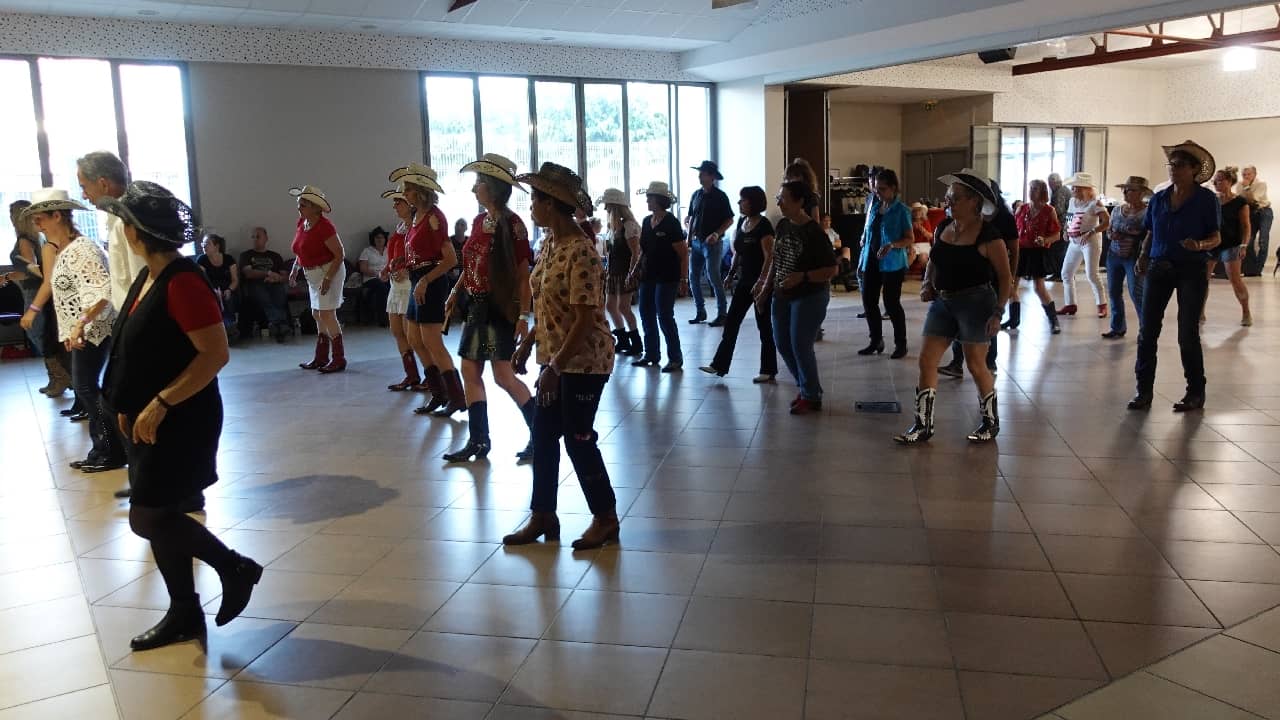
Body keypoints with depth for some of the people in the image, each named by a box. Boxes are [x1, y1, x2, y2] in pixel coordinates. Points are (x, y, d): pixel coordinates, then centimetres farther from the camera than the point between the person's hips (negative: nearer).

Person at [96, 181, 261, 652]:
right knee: (157, 516, 12)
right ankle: (185, 614, 24)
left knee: (147, 517, -5)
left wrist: (161, 403, -24)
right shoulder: (148, 277, 9)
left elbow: (215, 354, -25)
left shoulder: (183, 282, -20)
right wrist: (128, 406, 17)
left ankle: (236, 569, 13)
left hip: (180, 420, -9)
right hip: (147, 420, 10)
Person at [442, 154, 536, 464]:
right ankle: (478, 440, 17)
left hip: (501, 307, -8)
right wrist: (455, 293, 9)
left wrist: (524, 314, -18)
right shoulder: (478, 221, 10)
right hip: (476, 306, 8)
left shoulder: (511, 224, -12)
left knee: (504, 375, -7)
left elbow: (523, 274, -14)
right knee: (470, 371, 8)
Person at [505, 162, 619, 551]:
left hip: (584, 361, -9)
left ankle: (606, 518, 18)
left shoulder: (581, 253, -21)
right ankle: (543, 516, 25)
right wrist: (529, 341, 15)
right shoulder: (549, 244, 7)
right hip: (556, 358, 9)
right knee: (543, 436, 12)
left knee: (578, 440, 1)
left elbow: (585, 318, -24)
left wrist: (555, 366, -24)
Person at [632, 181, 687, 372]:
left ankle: (675, 358, 3)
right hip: (648, 276, 8)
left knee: (665, 316, -7)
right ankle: (651, 354, 21)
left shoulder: (671, 223, -10)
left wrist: (683, 279, -15)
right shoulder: (647, 222, 10)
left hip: (666, 277, -7)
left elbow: (683, 253, -11)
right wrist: (636, 269, 12)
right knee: (646, 314, 9)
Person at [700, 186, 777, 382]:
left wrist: (762, 281, -26)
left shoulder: (763, 225, -15)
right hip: (744, 280, 8)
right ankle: (720, 365, 13)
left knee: (764, 325, 1)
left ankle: (768, 371, 11)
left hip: (761, 282, -8)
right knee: (731, 322, 8)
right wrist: (731, 274, 12)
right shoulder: (741, 222, 9)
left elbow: (769, 256, -20)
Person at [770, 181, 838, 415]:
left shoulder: (814, 233, -19)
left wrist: (802, 276, -27)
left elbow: (832, 269, -17)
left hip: (810, 296, -7)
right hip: (783, 295, 8)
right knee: (782, 344, 11)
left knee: (800, 346, -6)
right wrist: (767, 288, 12)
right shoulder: (783, 225, 1)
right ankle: (806, 387, 30)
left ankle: (812, 398, 11)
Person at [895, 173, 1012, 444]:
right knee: (927, 359, 1)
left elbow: (1005, 276, -9)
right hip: (942, 302, 6)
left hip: (976, 302, -6)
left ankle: (991, 422, 26)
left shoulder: (988, 235, -13)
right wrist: (927, 284, 3)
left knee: (976, 365, 5)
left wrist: (998, 312, -15)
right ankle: (923, 424, 9)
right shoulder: (942, 227, 5)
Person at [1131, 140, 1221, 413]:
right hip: (1159, 268, 4)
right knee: (1148, 331, -1)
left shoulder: (1206, 199, -4)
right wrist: (1143, 257, -5)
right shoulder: (1158, 199, 7)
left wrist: (1200, 244, -23)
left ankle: (1196, 393, 14)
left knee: (1188, 333, 0)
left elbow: (1216, 238, -2)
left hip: (1192, 270, -3)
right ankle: (1144, 390, 6)